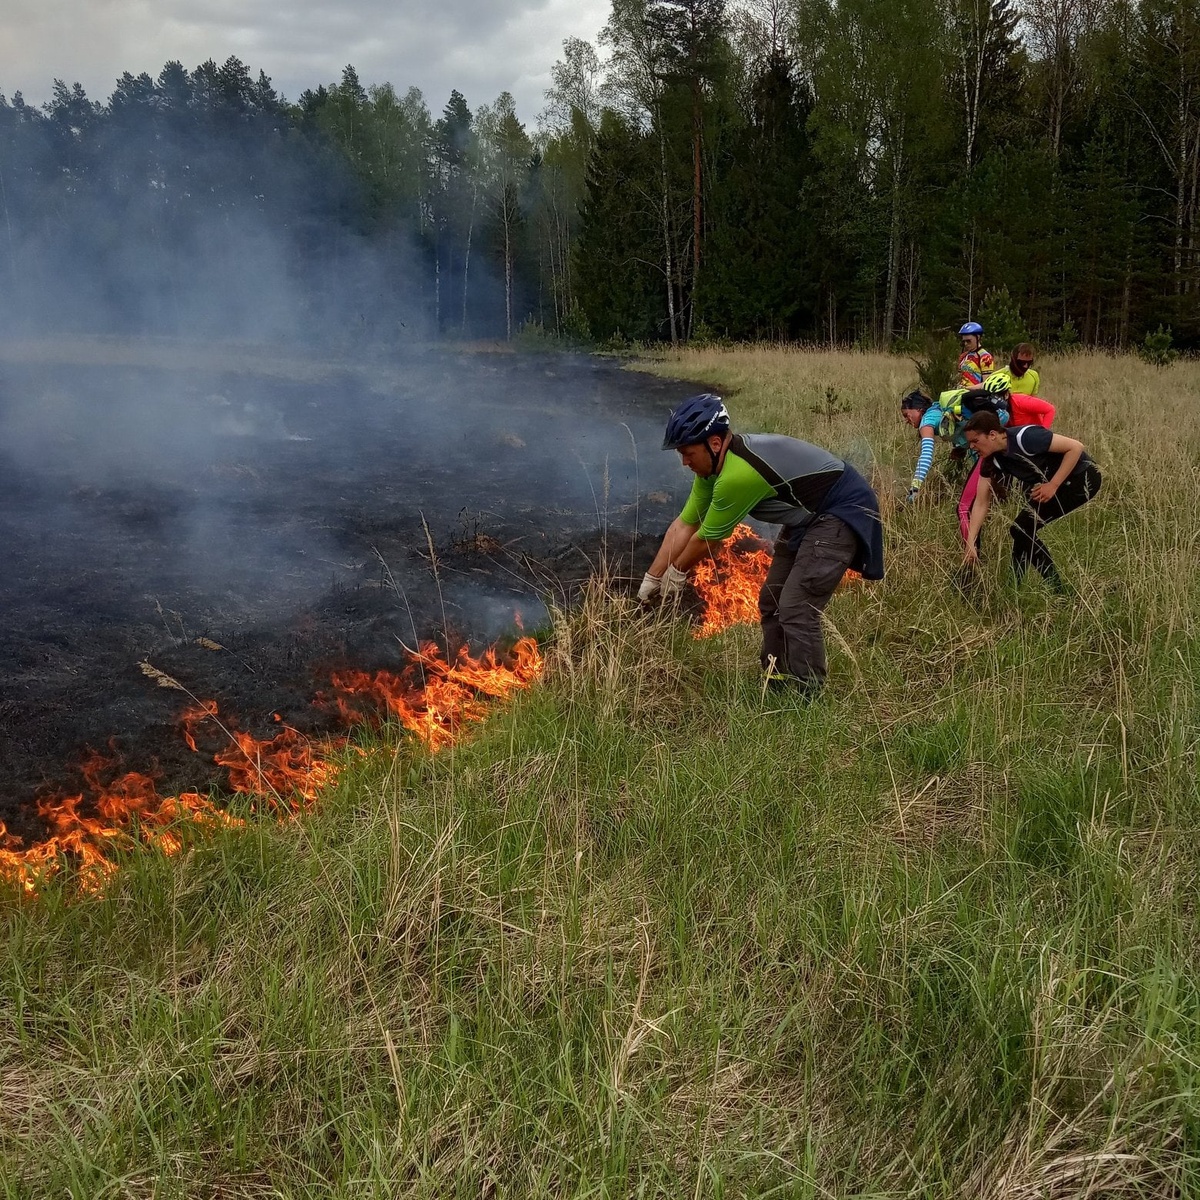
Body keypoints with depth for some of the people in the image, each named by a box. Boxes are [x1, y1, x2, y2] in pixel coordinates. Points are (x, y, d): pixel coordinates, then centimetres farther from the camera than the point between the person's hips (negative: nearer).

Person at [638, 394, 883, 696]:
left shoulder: (739, 474, -32)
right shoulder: (715, 464, -2)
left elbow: (708, 539, -18)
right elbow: (684, 525, 5)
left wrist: (676, 573, -1)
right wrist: (651, 579, 6)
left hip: (843, 512, -10)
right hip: (809, 515, 10)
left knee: (796, 609, -17)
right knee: (771, 602, 12)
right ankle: (777, 688, 22)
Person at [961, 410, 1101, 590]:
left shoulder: (1024, 437, -27)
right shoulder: (991, 461, -3)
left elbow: (1076, 447, -23)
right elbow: (981, 503, -2)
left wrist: (1053, 485, -23)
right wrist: (970, 544, -8)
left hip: (1082, 478, -9)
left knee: (1022, 529, -13)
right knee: (1024, 531, 8)